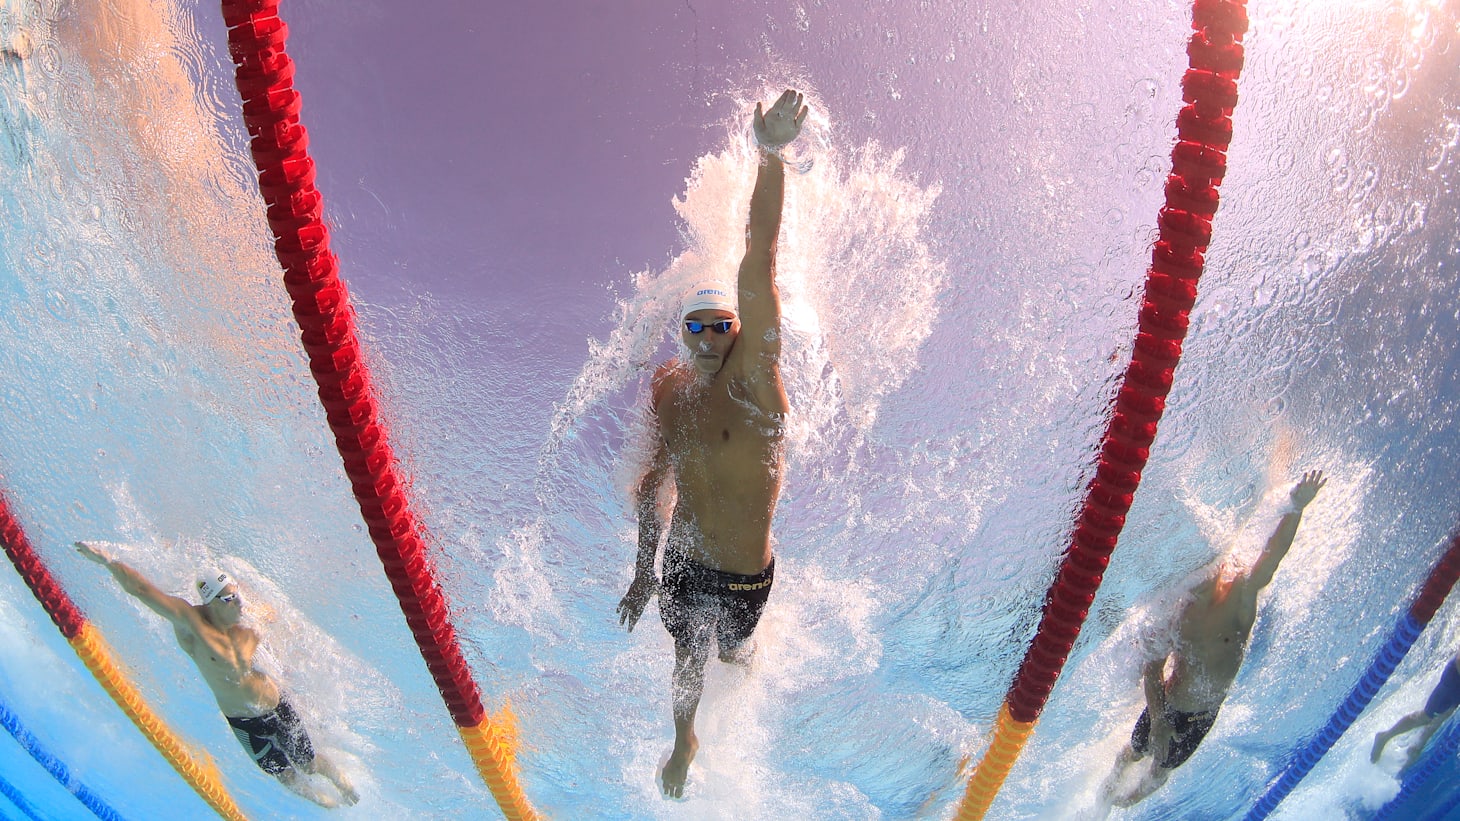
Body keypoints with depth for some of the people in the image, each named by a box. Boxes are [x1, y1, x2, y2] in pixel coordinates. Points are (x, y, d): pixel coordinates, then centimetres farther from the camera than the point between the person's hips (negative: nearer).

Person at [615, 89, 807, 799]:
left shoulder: (754, 374, -23)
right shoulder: (669, 387, -9)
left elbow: (759, 263, -36)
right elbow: (653, 481, 3)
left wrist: (771, 159, -46)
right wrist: (644, 571, 6)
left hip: (746, 571, -3)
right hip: (683, 559, 3)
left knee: (730, 650, 24)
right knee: (687, 658, 22)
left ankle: (743, 647, 65)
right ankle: (684, 742, 54)